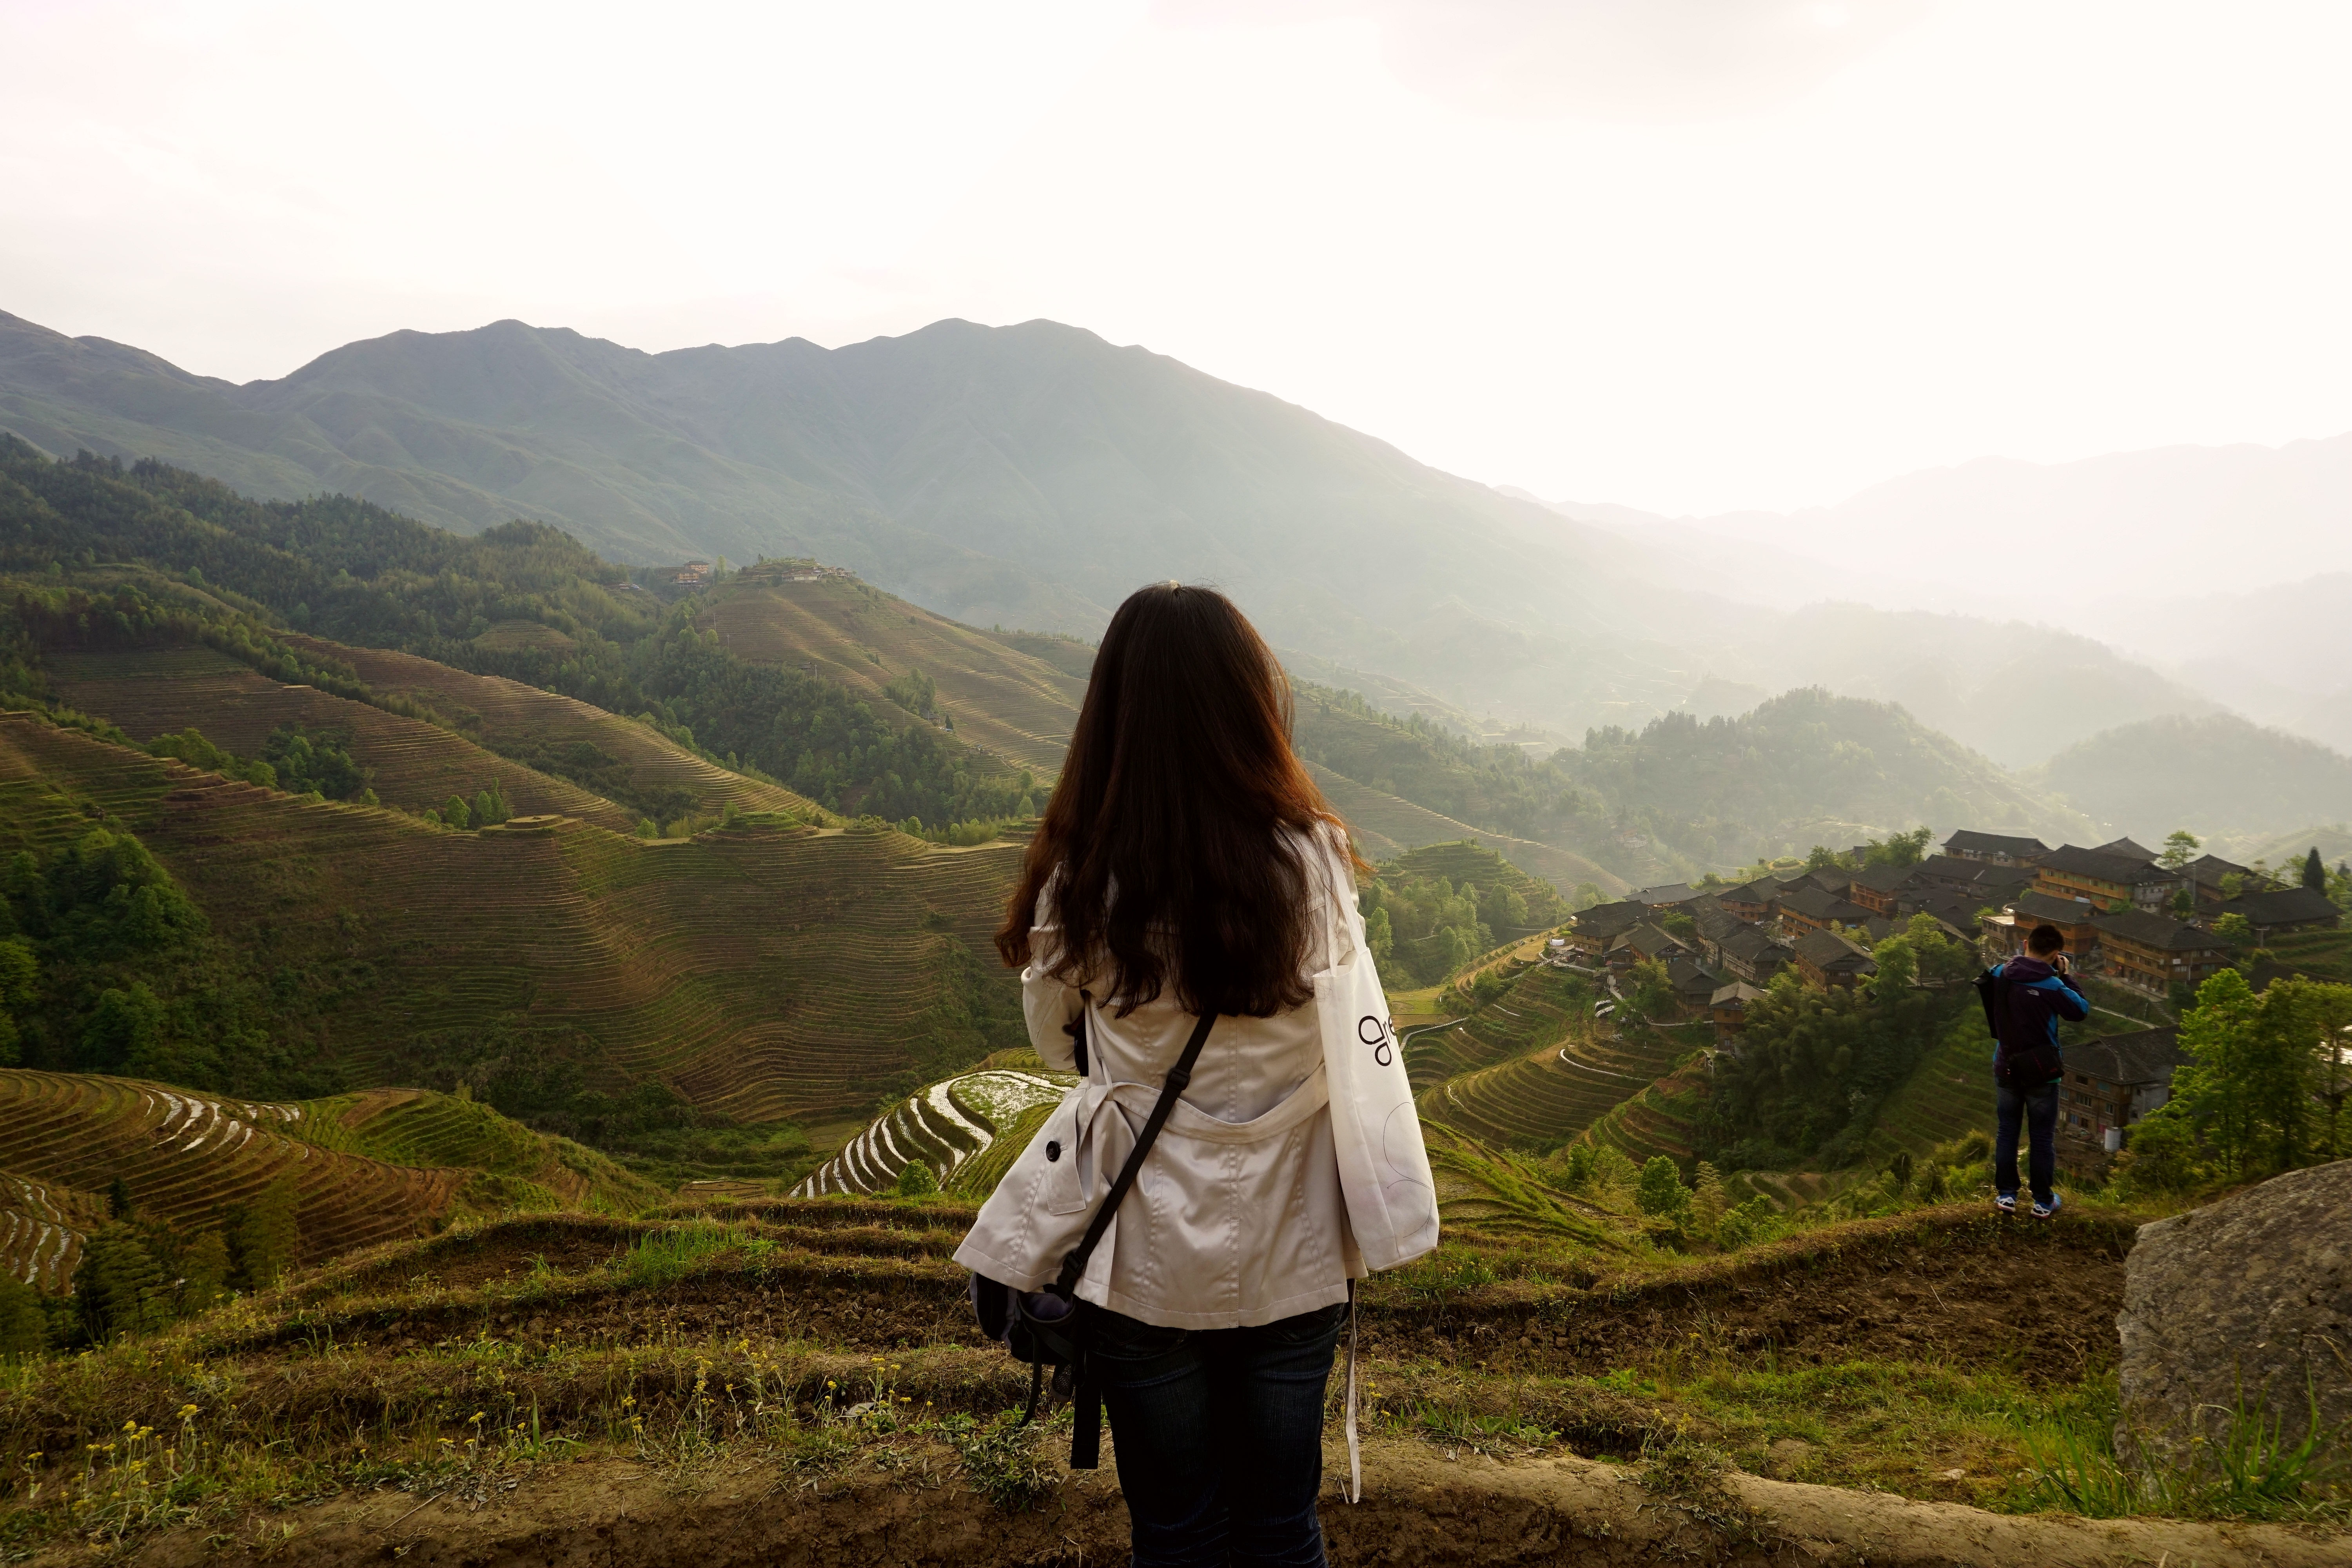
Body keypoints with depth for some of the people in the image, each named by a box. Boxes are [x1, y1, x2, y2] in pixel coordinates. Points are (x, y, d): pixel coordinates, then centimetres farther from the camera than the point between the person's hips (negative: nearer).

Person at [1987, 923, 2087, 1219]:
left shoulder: (2000, 975, -7)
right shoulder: (2052, 986, -20)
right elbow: (2081, 1011, -6)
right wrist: (2067, 976, 0)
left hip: (2006, 1067, 4)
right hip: (2042, 1070, -4)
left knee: (2007, 1131, 15)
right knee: (2043, 1136, 9)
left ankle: (2006, 1194, 19)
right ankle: (2043, 1201, 17)